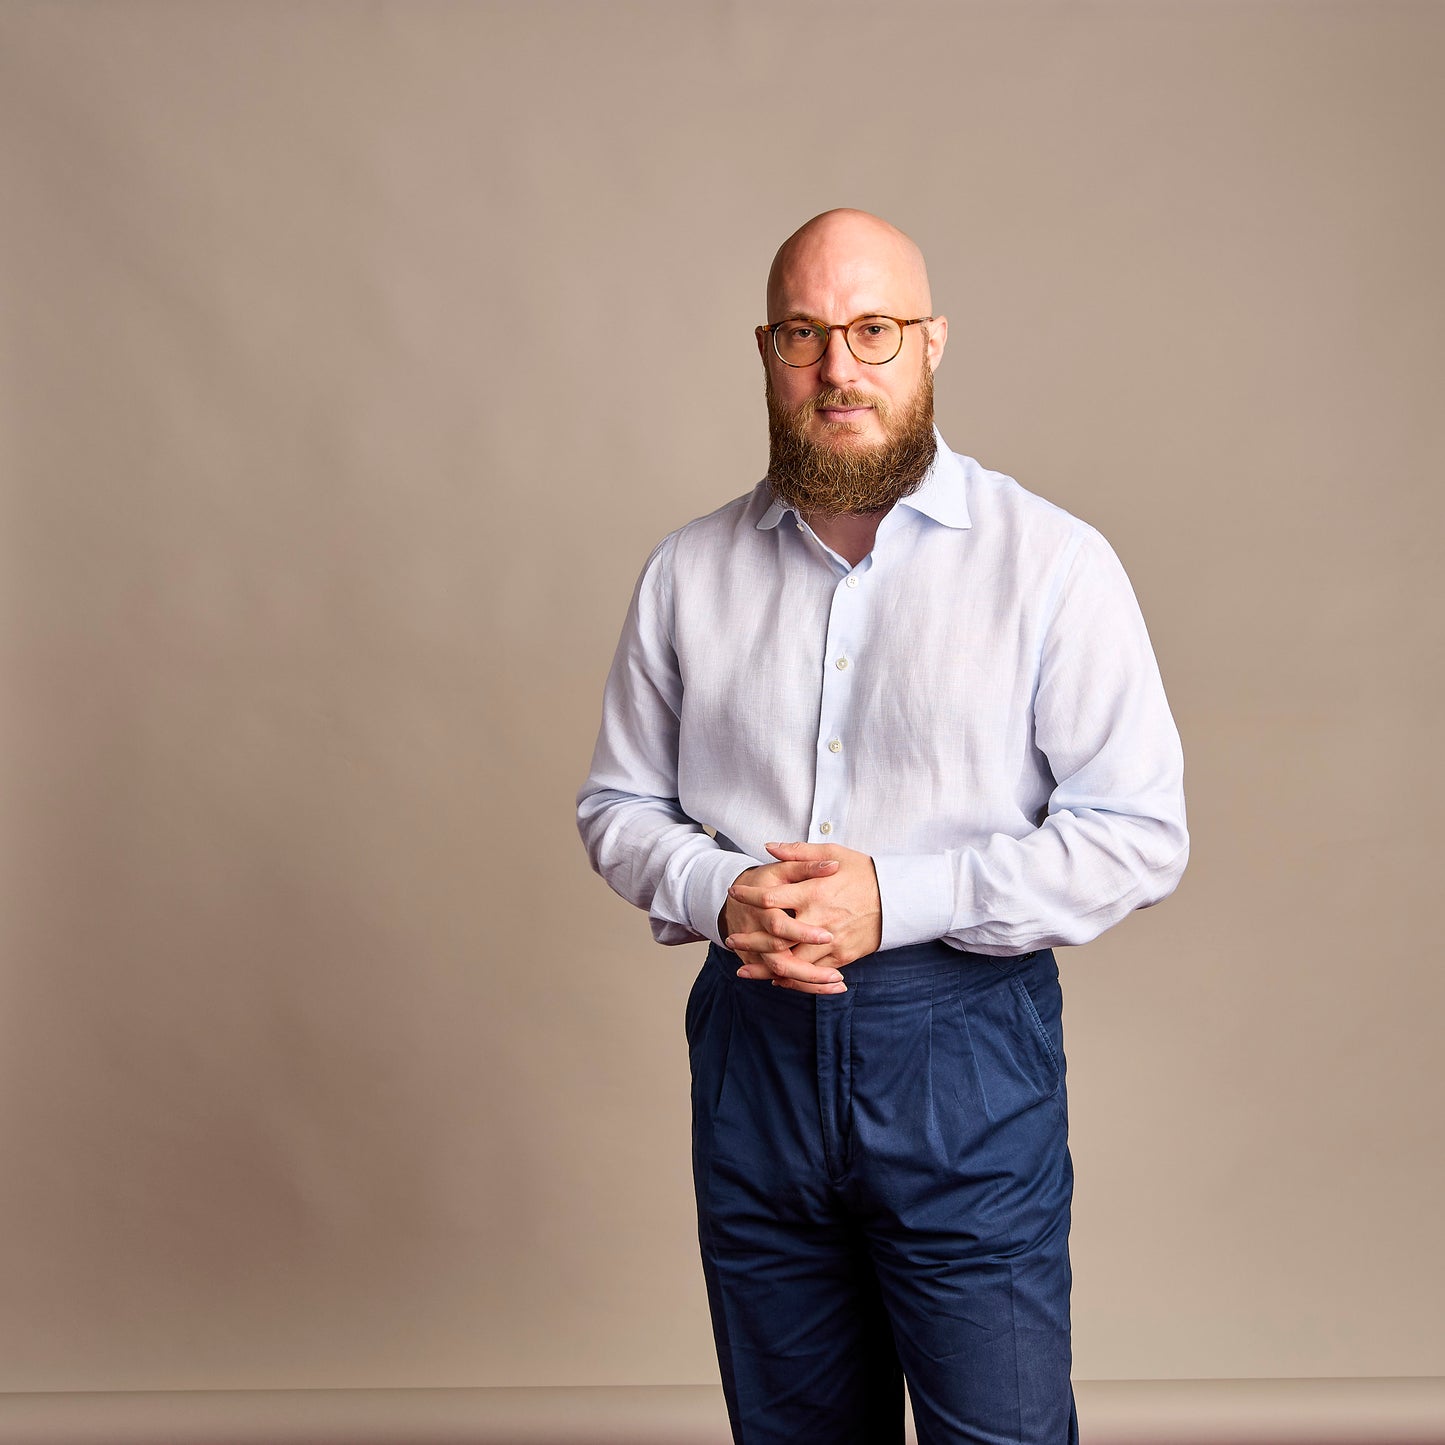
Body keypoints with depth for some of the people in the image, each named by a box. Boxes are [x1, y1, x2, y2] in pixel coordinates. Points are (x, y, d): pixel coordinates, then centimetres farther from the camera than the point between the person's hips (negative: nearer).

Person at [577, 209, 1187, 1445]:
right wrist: (716, 893, -11)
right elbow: (619, 804, 11)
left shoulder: (1051, 563, -7)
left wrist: (898, 897, -19)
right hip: (754, 1049, 4)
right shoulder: (691, 572, 5)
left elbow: (1139, 836, -9)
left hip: (967, 1056, -3)